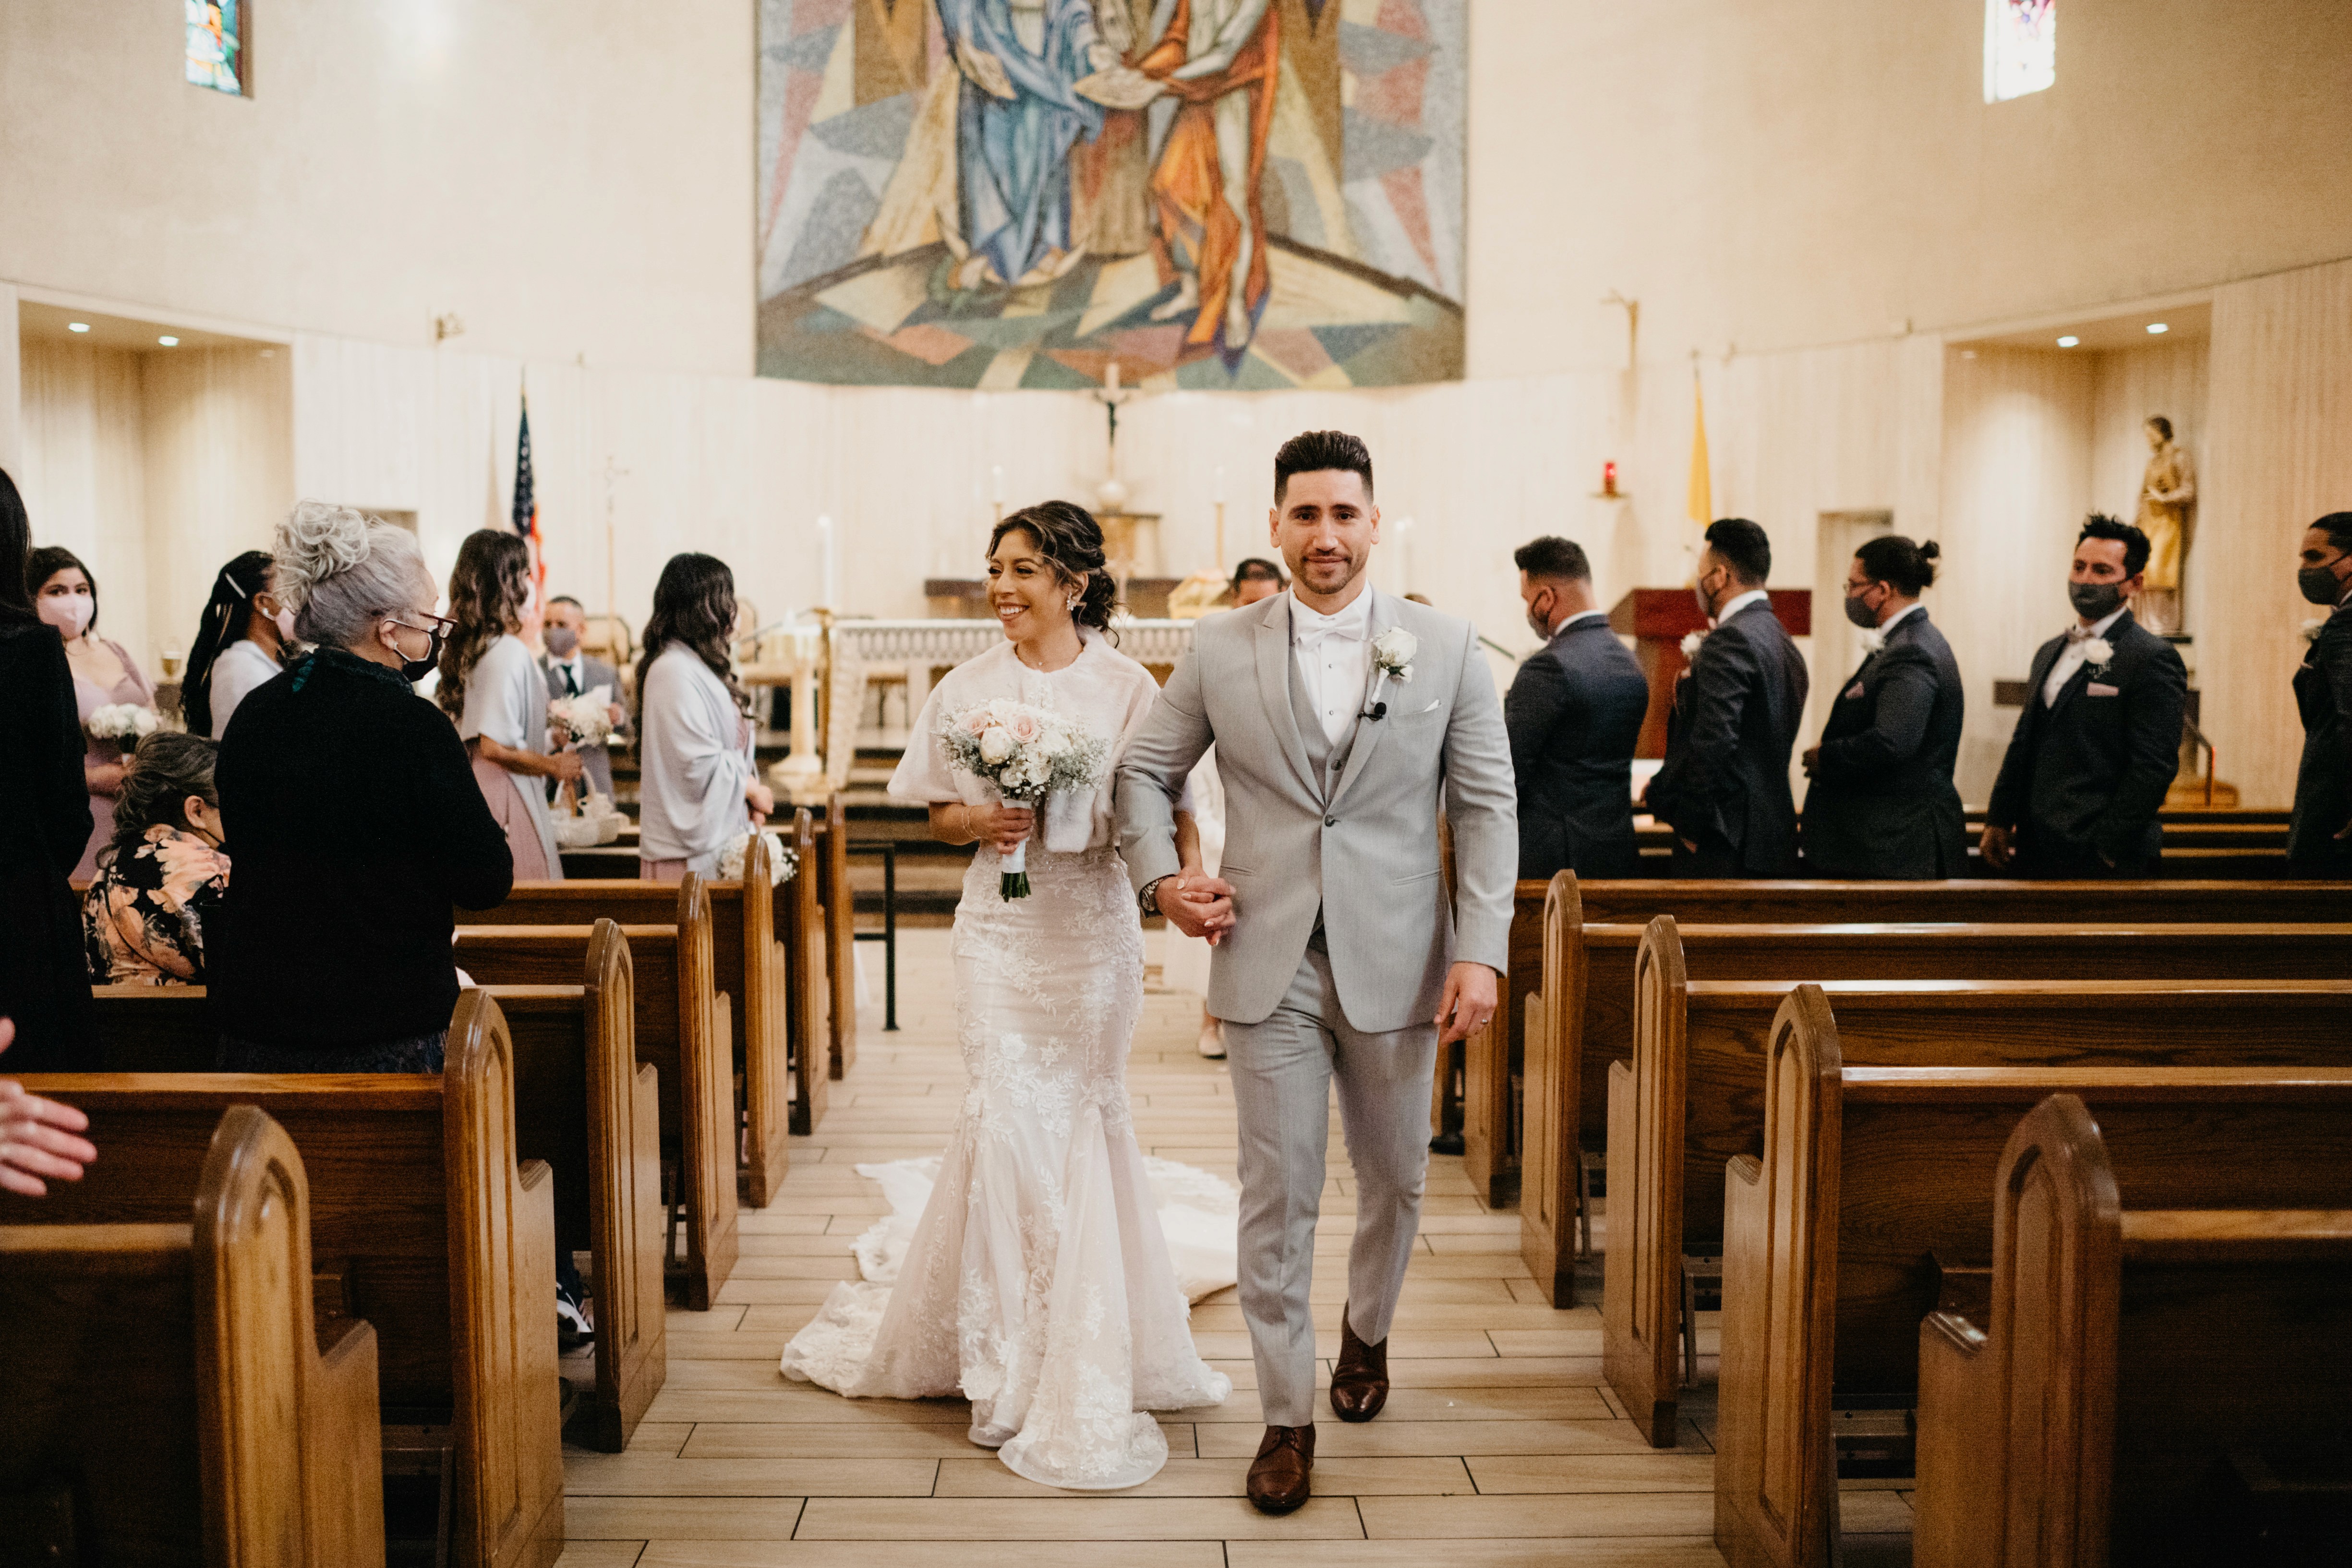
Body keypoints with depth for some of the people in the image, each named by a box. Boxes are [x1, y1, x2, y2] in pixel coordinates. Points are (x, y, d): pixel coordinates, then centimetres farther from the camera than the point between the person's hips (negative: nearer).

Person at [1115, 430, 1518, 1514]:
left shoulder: (1447, 649, -1)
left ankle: (1365, 1332, 45)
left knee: (1394, 1179, 17)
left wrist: (1479, 950, -8)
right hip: (1269, 966, 0)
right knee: (1277, 1198, 3)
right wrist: (1161, 876, -4)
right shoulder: (1220, 652, 1)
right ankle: (1287, 1416, 18)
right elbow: (1144, 772, 12)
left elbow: (1486, 806, -1)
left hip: (1398, 965, 1)